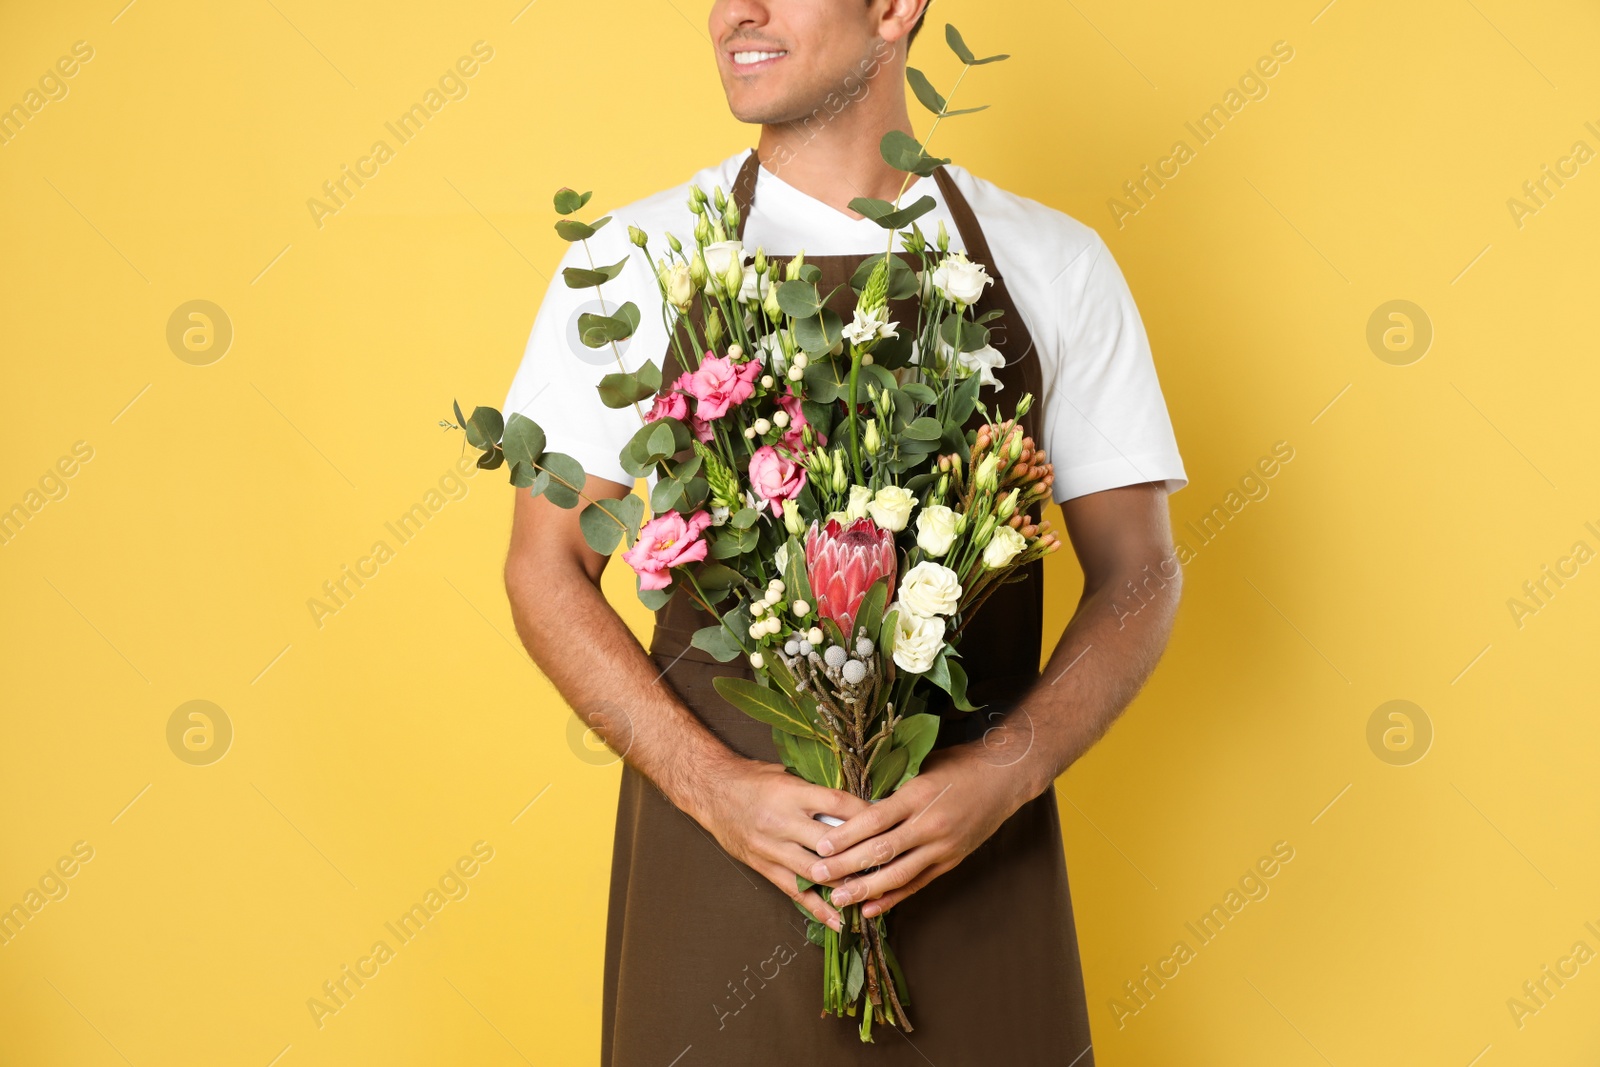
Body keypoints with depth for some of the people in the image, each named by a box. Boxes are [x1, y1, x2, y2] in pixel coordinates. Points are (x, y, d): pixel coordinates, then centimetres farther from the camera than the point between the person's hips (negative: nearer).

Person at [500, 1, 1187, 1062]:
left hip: (975, 852, 1)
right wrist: (713, 783, -13)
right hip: (711, 834, 0)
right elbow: (549, 569, 0)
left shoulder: (1056, 265, 2)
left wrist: (1004, 773, -14)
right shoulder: (638, 257, 1)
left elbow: (1139, 574, 2)